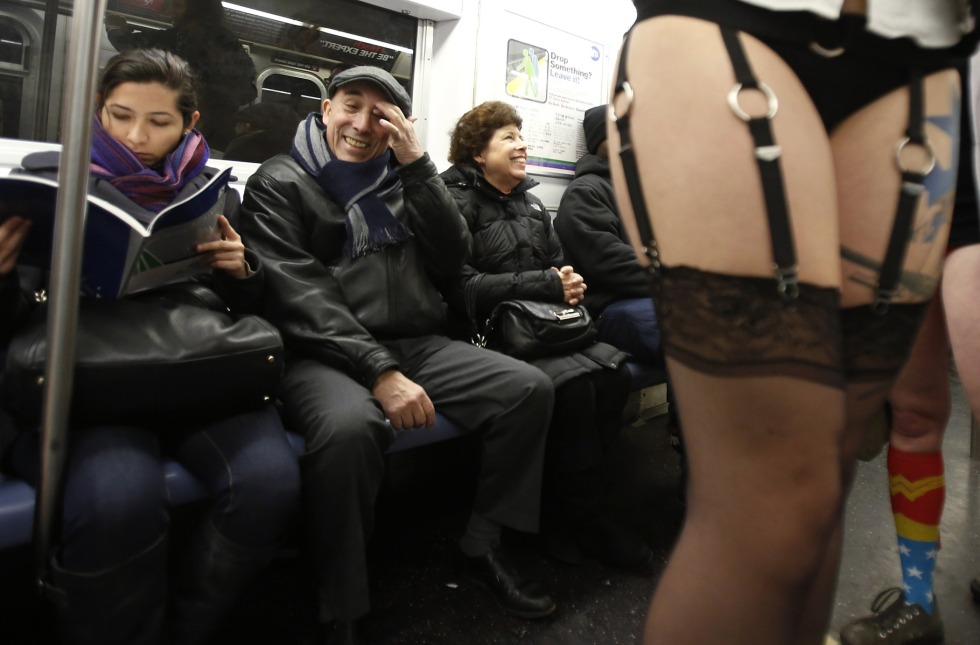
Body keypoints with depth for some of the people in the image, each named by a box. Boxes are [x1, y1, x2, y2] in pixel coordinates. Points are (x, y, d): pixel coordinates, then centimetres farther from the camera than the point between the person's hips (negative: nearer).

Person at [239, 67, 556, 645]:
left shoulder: (402, 180, 19)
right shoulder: (280, 183, 3)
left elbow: (451, 260, 6)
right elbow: (299, 296, -11)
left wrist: (418, 164, -1)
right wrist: (379, 371, -23)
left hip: (419, 344, 6)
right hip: (326, 354, -5)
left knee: (530, 388, -10)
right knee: (350, 425, -38)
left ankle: (486, 546, 5)